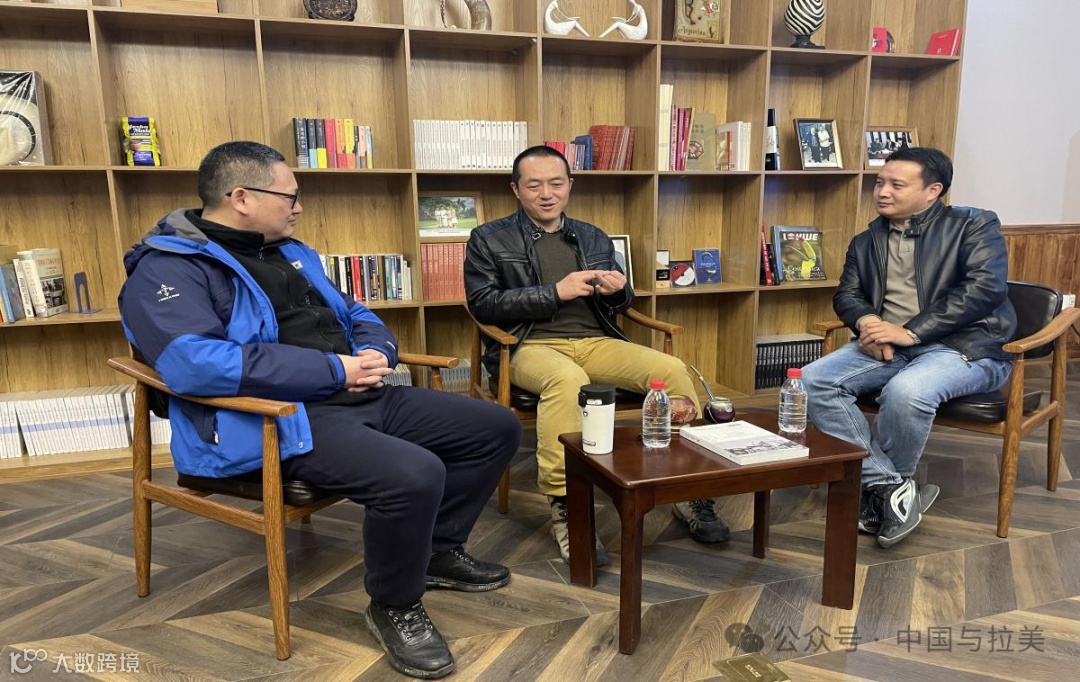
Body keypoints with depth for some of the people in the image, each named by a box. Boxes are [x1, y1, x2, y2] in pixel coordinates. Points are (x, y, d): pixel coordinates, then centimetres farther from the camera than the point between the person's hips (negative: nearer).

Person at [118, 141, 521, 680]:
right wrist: (335, 370, -22)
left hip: (365, 396, 9)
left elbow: (355, 316, 26)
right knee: (414, 474, -35)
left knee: (497, 429, 6)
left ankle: (439, 550, 23)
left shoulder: (289, 251, 19)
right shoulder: (167, 269, -8)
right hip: (283, 420, -9)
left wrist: (376, 352, 0)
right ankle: (394, 606, -4)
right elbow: (195, 363, -26)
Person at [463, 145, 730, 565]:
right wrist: (556, 292, -12)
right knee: (569, 380, -39)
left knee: (673, 369, -19)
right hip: (531, 345, -4)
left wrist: (618, 290, -3)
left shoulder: (594, 238, 20)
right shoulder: (489, 239, 7)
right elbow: (482, 304, -5)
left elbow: (620, 304, 24)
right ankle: (564, 508, -31)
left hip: (596, 341, 5)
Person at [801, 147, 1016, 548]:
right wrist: (866, 323, -12)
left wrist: (910, 332, -21)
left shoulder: (974, 226, 2)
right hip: (888, 346, 5)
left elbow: (986, 288, -12)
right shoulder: (866, 242, 19)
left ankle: (877, 489, -9)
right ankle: (893, 486, -18)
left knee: (905, 392, -37)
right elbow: (846, 294, 14)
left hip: (965, 346, -5)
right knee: (812, 381, -20)